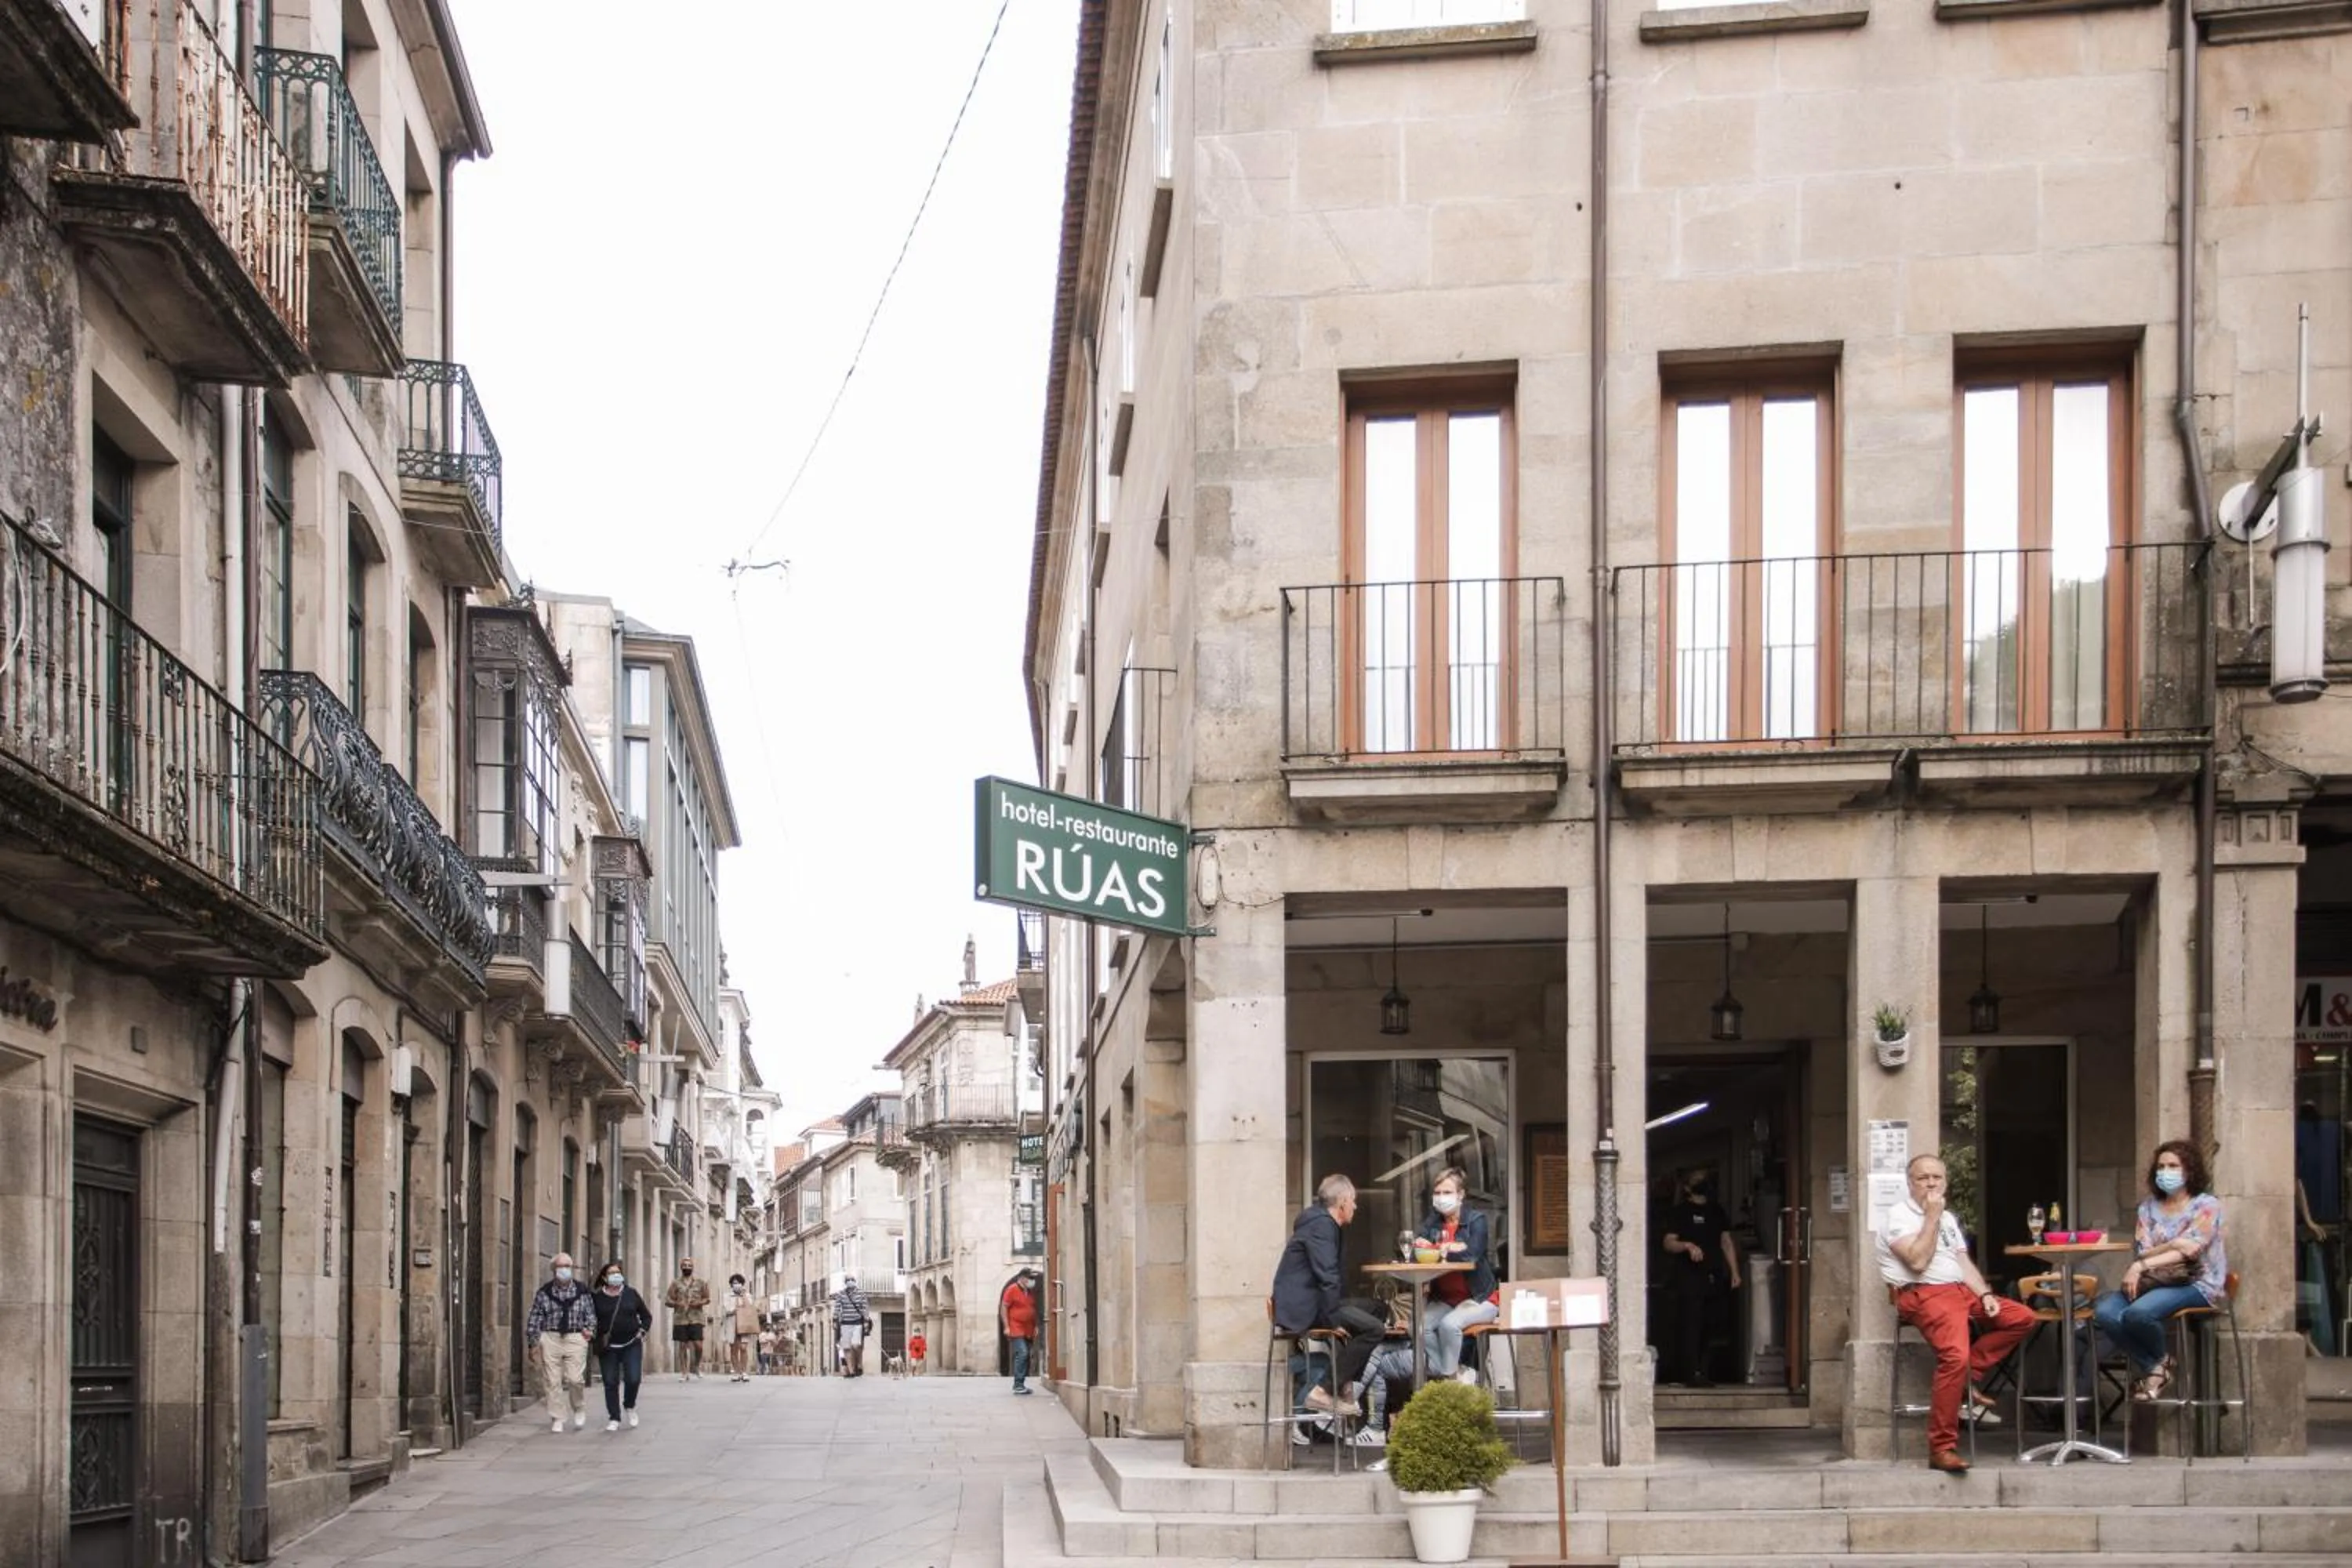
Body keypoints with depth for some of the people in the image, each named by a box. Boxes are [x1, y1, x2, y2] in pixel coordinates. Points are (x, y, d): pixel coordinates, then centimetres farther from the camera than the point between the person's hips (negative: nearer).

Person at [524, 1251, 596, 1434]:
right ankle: (557, 1419, 9)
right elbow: (534, 1318, 7)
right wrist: (533, 1343, 3)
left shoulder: (582, 1291, 9)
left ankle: (579, 1410, 17)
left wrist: (589, 1328, 0)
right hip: (550, 1339, 0)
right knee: (553, 1381, -1)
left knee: (576, 1379, -10)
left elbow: (591, 1314, 18)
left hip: (576, 1338, 0)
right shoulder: (544, 1293, 6)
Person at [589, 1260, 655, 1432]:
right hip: (608, 1347, 0)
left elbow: (646, 1315, 13)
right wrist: (596, 1337, -4)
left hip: (632, 1345, 0)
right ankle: (614, 1419, 10)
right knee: (611, 1383, 0)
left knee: (633, 1379, -9)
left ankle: (629, 1406, 20)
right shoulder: (596, 1297, 0)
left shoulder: (631, 1293, 5)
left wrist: (642, 1331, 1)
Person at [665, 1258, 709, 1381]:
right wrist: (677, 1304, -15)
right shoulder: (676, 1283, 7)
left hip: (696, 1319, 0)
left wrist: (700, 1303, -9)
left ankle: (697, 1367, 14)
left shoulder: (700, 1283, 10)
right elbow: (667, 1300, 5)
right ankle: (683, 1372, 8)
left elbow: (707, 1298, 12)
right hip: (680, 1319, 0)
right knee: (682, 1345, 1)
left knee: (698, 1345, -9)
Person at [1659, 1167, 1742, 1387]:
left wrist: (1734, 1272, 9)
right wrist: (1687, 1246, -25)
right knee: (1690, 1325, -10)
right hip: (1687, 1278, -6)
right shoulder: (1679, 1211, 1)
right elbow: (1668, 1242, -6)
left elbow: (1726, 1242, 16)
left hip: (1713, 1277, 6)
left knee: (1704, 1328, 6)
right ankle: (1694, 1373, -11)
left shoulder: (1717, 1211, 17)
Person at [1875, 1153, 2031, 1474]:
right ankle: (1942, 1449, -29)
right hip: (1924, 1295, -8)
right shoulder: (1900, 1216, -1)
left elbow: (1964, 1264, 18)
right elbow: (1918, 1261, -15)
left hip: (1960, 1291, 8)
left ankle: (1969, 1374, -6)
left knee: (2023, 1317, -4)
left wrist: (1985, 1295, 1)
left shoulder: (1948, 1219, 24)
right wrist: (1932, 1217, -10)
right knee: (1955, 1356, -31)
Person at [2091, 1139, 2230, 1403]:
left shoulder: (2206, 1206, 1)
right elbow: (2141, 1252, 3)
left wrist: (2142, 1266, -21)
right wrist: (2171, 1246, -18)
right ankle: (2153, 1368, -7)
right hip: (2153, 1282, 5)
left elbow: (2189, 1251, -13)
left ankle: (2159, 1361, -1)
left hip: (2195, 1284, -5)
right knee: (2104, 1313, -25)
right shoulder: (2149, 1207, 14)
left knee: (2138, 1313, -34)